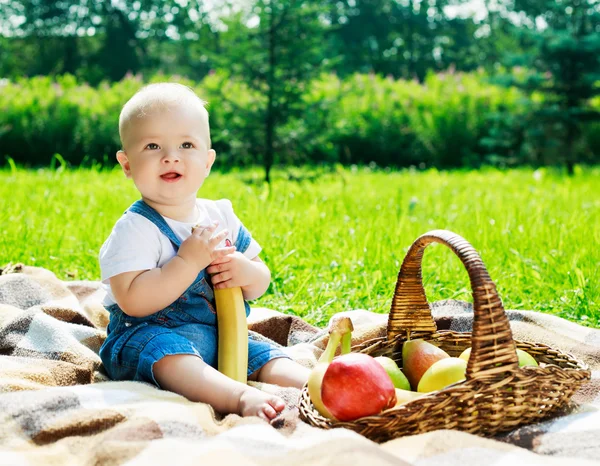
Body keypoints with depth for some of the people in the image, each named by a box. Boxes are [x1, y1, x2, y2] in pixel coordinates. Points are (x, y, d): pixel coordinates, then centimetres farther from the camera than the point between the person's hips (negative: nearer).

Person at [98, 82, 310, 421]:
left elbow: (261, 283, 14)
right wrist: (188, 262, -26)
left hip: (219, 333, 7)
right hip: (148, 334, -7)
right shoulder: (136, 228, -12)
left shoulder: (220, 215, 8)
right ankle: (242, 398, -55)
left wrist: (247, 273, -12)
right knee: (167, 352, -38)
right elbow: (133, 301, -24)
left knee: (266, 356, -13)